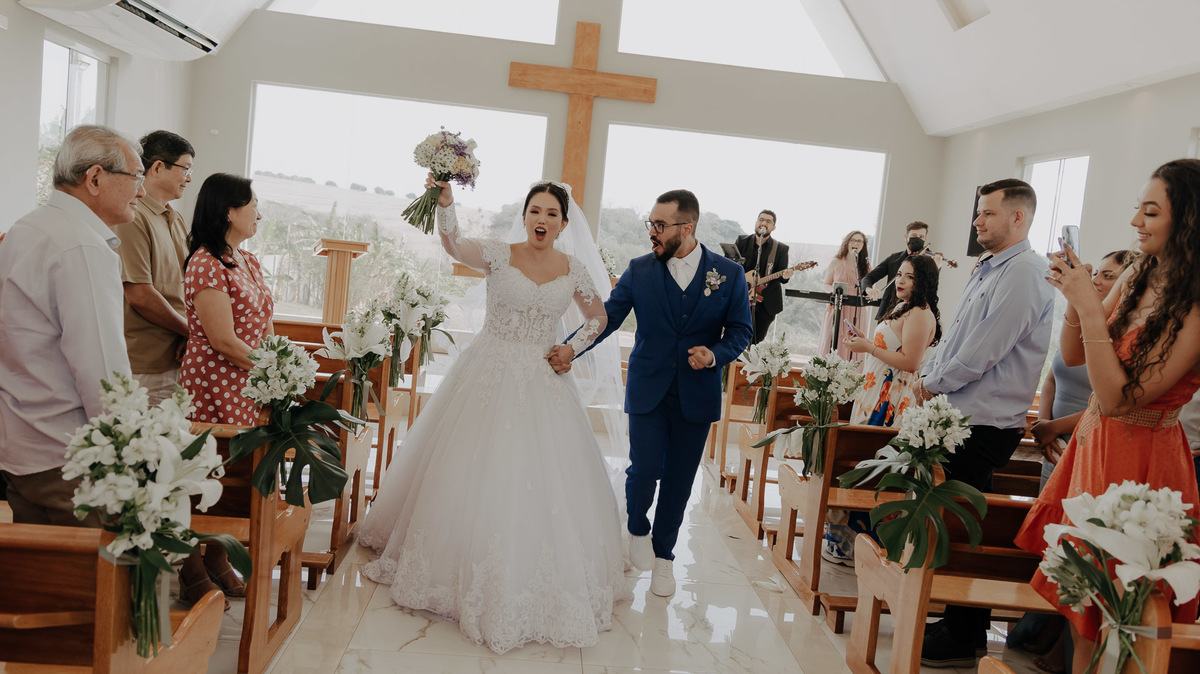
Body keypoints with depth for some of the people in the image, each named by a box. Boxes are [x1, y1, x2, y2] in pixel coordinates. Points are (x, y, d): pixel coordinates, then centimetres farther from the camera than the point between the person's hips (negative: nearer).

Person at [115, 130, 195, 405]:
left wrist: (189, 334, -3)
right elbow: (140, 296, -18)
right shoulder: (133, 217, -12)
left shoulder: (176, 219, 16)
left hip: (177, 359, 8)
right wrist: (192, 330, -7)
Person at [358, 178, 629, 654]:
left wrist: (570, 351, 2)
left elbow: (598, 319, 16)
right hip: (489, 376, -1)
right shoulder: (498, 256, -5)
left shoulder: (575, 272, 2)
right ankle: (463, 568, 25)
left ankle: (532, 584, 22)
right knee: (475, 473, 5)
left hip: (543, 384, 2)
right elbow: (454, 245, -25)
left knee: (541, 481, 4)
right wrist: (444, 201, -41)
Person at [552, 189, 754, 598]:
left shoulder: (729, 274, -2)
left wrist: (715, 355, -16)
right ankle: (637, 529, 25)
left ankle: (663, 554, 29)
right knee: (644, 469, -8)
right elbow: (607, 316, -2)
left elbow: (740, 330, 3)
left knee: (678, 479, 8)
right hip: (648, 391, 0)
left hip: (697, 394, 0)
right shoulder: (639, 271, 0)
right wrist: (572, 348, -16)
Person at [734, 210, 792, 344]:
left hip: (766, 303, -1)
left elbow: (781, 276, 3)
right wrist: (744, 276, -12)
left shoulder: (781, 248, 4)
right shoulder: (742, 241, 7)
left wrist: (785, 276, -22)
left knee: (757, 341, 0)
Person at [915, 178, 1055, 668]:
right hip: (957, 416, 10)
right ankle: (955, 621, 31)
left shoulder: (1024, 272, -16)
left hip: (985, 424, -10)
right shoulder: (987, 270, 16)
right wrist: (927, 377, 6)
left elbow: (982, 351, -21)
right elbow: (954, 334, 21)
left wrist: (933, 384, -9)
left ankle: (965, 639, 13)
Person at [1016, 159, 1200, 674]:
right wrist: (1074, 295, -7)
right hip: (1092, 441, 7)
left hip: (1139, 459, -7)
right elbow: (1072, 356, 9)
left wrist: (1090, 307, -25)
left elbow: (1118, 396, -24)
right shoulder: (1139, 277, 2)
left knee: (1101, 627, 8)